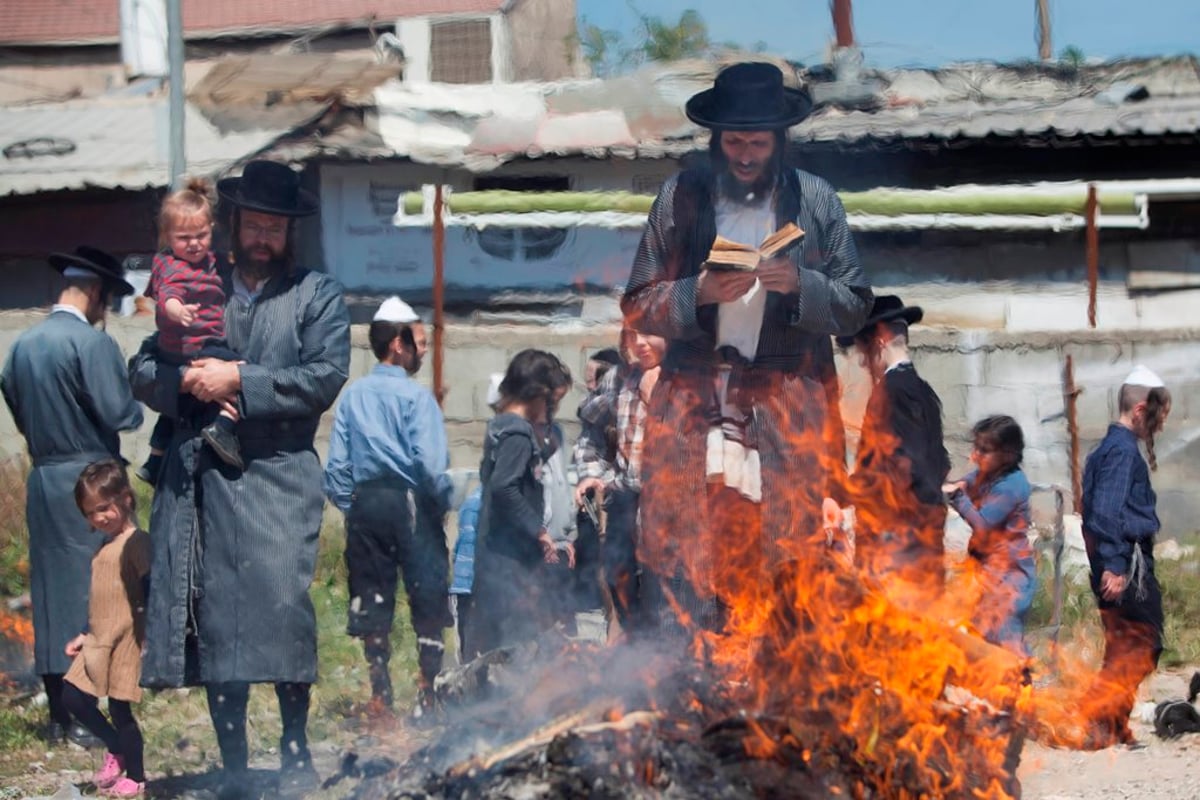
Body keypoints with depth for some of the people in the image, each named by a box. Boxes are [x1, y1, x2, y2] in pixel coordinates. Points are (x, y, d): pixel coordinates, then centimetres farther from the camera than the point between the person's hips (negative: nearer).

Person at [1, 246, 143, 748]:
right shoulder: (91, 343, -14)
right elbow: (119, 413, -17)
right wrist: (138, 408, 3)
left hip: (42, 479, 7)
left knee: (51, 594, 11)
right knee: (90, 596, -2)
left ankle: (58, 715, 16)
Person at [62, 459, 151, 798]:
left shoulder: (136, 542, -13)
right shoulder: (104, 547, 16)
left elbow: (149, 595, -18)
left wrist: (149, 638, -23)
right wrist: (84, 636, 23)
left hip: (126, 643, -9)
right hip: (99, 643, 9)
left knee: (119, 707, -3)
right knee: (73, 697, 7)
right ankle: (116, 749, 23)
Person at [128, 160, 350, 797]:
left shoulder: (318, 296, 10)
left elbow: (326, 377, -4)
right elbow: (143, 370, 14)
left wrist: (239, 381, -11)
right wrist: (187, 382, -7)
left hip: (277, 477, -3)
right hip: (196, 476, 3)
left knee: (281, 602, -15)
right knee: (214, 616, 1)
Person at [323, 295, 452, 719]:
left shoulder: (353, 395, 6)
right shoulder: (415, 396, -9)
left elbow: (336, 465, 4)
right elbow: (430, 462, -17)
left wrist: (350, 506, 13)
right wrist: (445, 500, -2)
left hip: (365, 504, 5)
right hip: (410, 504, -5)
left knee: (372, 600, 9)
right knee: (428, 597, 3)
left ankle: (380, 695, 11)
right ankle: (427, 692, 1)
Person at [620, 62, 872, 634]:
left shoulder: (815, 201, 10)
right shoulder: (680, 197, 10)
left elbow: (855, 309, 10)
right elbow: (637, 307, 10)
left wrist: (801, 284, -9)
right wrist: (700, 292, -9)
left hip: (791, 413, 0)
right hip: (690, 412, 0)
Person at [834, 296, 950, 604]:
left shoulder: (892, 390, -14)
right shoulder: (923, 391, 14)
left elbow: (899, 472, -18)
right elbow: (939, 465, 19)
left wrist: (844, 491, -9)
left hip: (895, 536, -9)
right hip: (927, 531, 9)